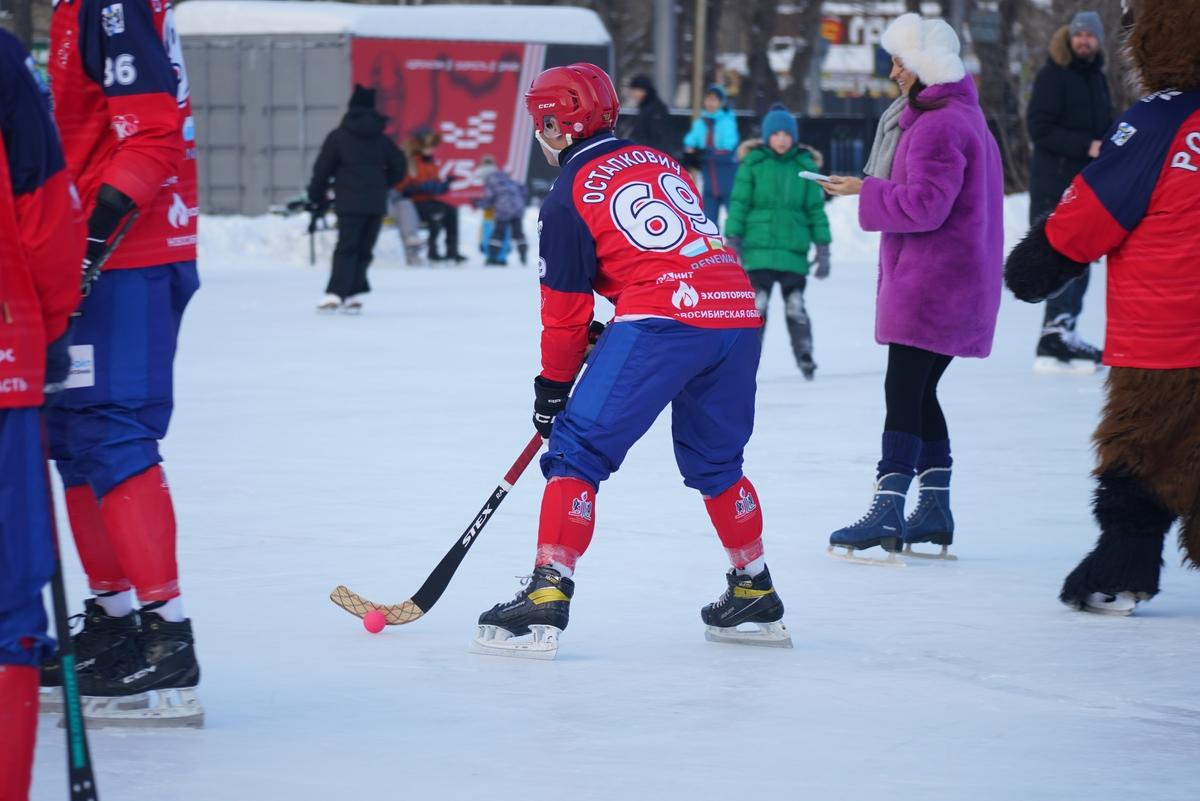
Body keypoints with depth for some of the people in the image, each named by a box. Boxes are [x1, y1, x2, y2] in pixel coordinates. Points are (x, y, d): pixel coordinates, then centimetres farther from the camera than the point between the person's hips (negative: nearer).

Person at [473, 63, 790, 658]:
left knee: (579, 449, -3)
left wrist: (553, 385, 18)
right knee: (714, 461, 25)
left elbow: (565, 307, 6)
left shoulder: (570, 197, 4)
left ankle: (547, 595, -13)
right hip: (739, 317, 7)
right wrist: (615, 327, 32)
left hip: (662, 321, -7)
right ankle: (756, 597, 29)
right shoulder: (660, 163, 24)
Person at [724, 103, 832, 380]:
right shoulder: (753, 164, 1)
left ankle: (805, 357, 12)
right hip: (759, 249, -1)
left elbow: (816, 209, 8)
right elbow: (738, 203, 1)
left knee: (795, 306, 1)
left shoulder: (805, 167, 5)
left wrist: (823, 250, 6)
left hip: (794, 251, 1)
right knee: (758, 305, -4)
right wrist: (732, 240, -5)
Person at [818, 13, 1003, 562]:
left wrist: (866, 193, -11)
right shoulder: (964, 116, 17)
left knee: (902, 391, -10)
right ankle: (935, 509, 17)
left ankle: (887, 512, -12)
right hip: (954, 284, 10)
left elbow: (925, 205, -22)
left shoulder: (940, 125, -16)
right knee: (919, 393, 14)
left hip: (930, 284, -10)